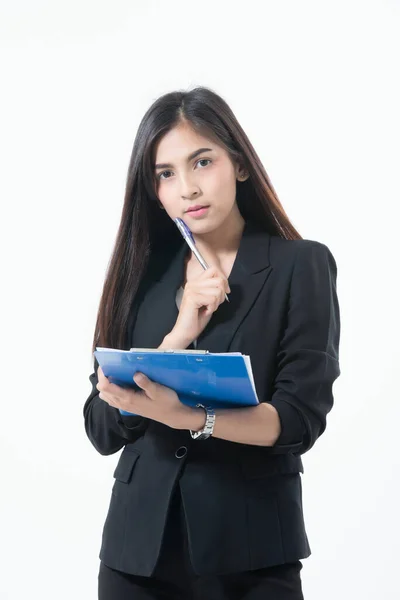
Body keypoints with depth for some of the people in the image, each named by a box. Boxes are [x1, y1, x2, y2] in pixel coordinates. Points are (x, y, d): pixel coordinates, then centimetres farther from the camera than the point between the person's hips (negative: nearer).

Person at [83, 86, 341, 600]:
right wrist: (177, 338, -15)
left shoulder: (301, 266, -5)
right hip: (139, 545, 3)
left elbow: (301, 418, -13)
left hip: (252, 550, -3)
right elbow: (103, 429, -2)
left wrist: (187, 417, -28)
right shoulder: (141, 273, 3)